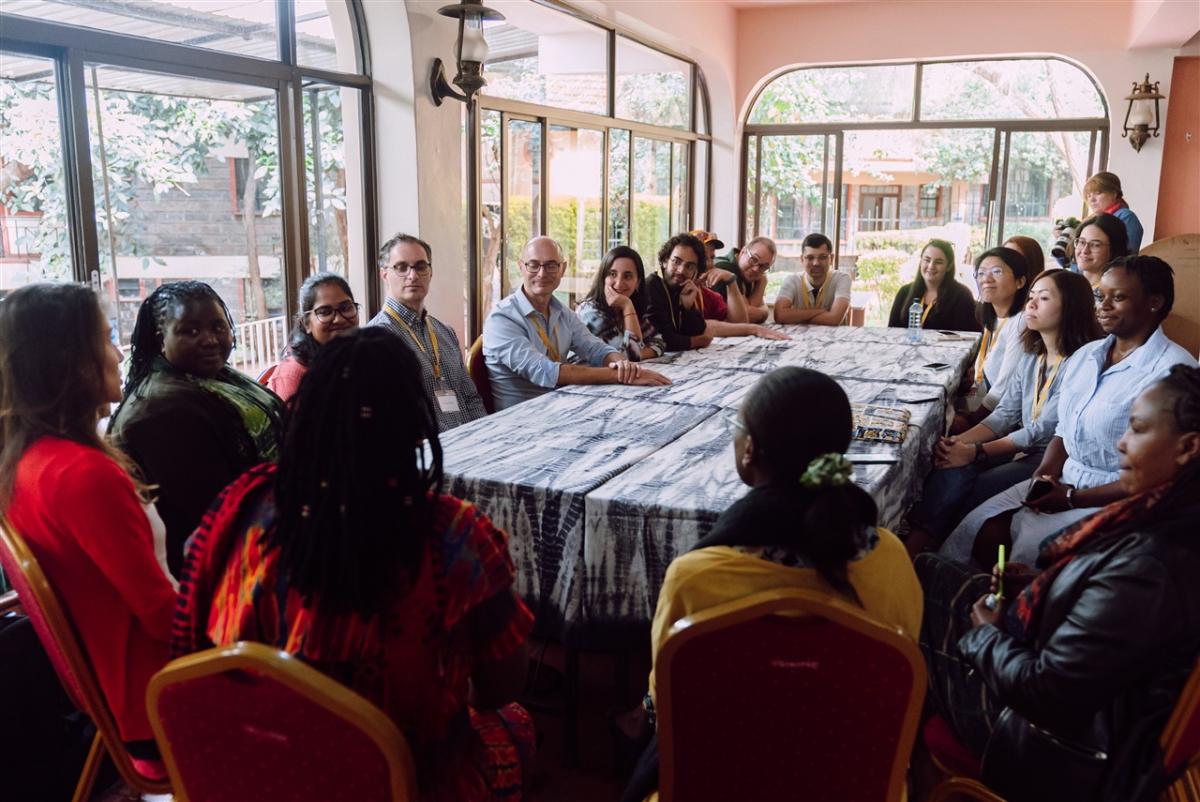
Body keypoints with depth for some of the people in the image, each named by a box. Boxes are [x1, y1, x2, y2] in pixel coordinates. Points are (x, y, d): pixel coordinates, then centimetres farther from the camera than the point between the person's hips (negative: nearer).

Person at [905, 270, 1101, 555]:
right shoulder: (1030, 356, 13)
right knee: (953, 469, -20)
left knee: (974, 491, -26)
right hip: (1021, 450, 6)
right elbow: (1005, 414, 7)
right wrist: (961, 441, -11)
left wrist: (976, 452, -20)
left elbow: (1044, 430, -18)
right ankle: (911, 550, -26)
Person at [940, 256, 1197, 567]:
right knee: (979, 528, -12)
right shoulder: (1085, 355, 11)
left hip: (1118, 499, -7)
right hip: (1064, 483, 7)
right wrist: (1046, 471, -3)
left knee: (1030, 547, -27)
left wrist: (1073, 498, -15)